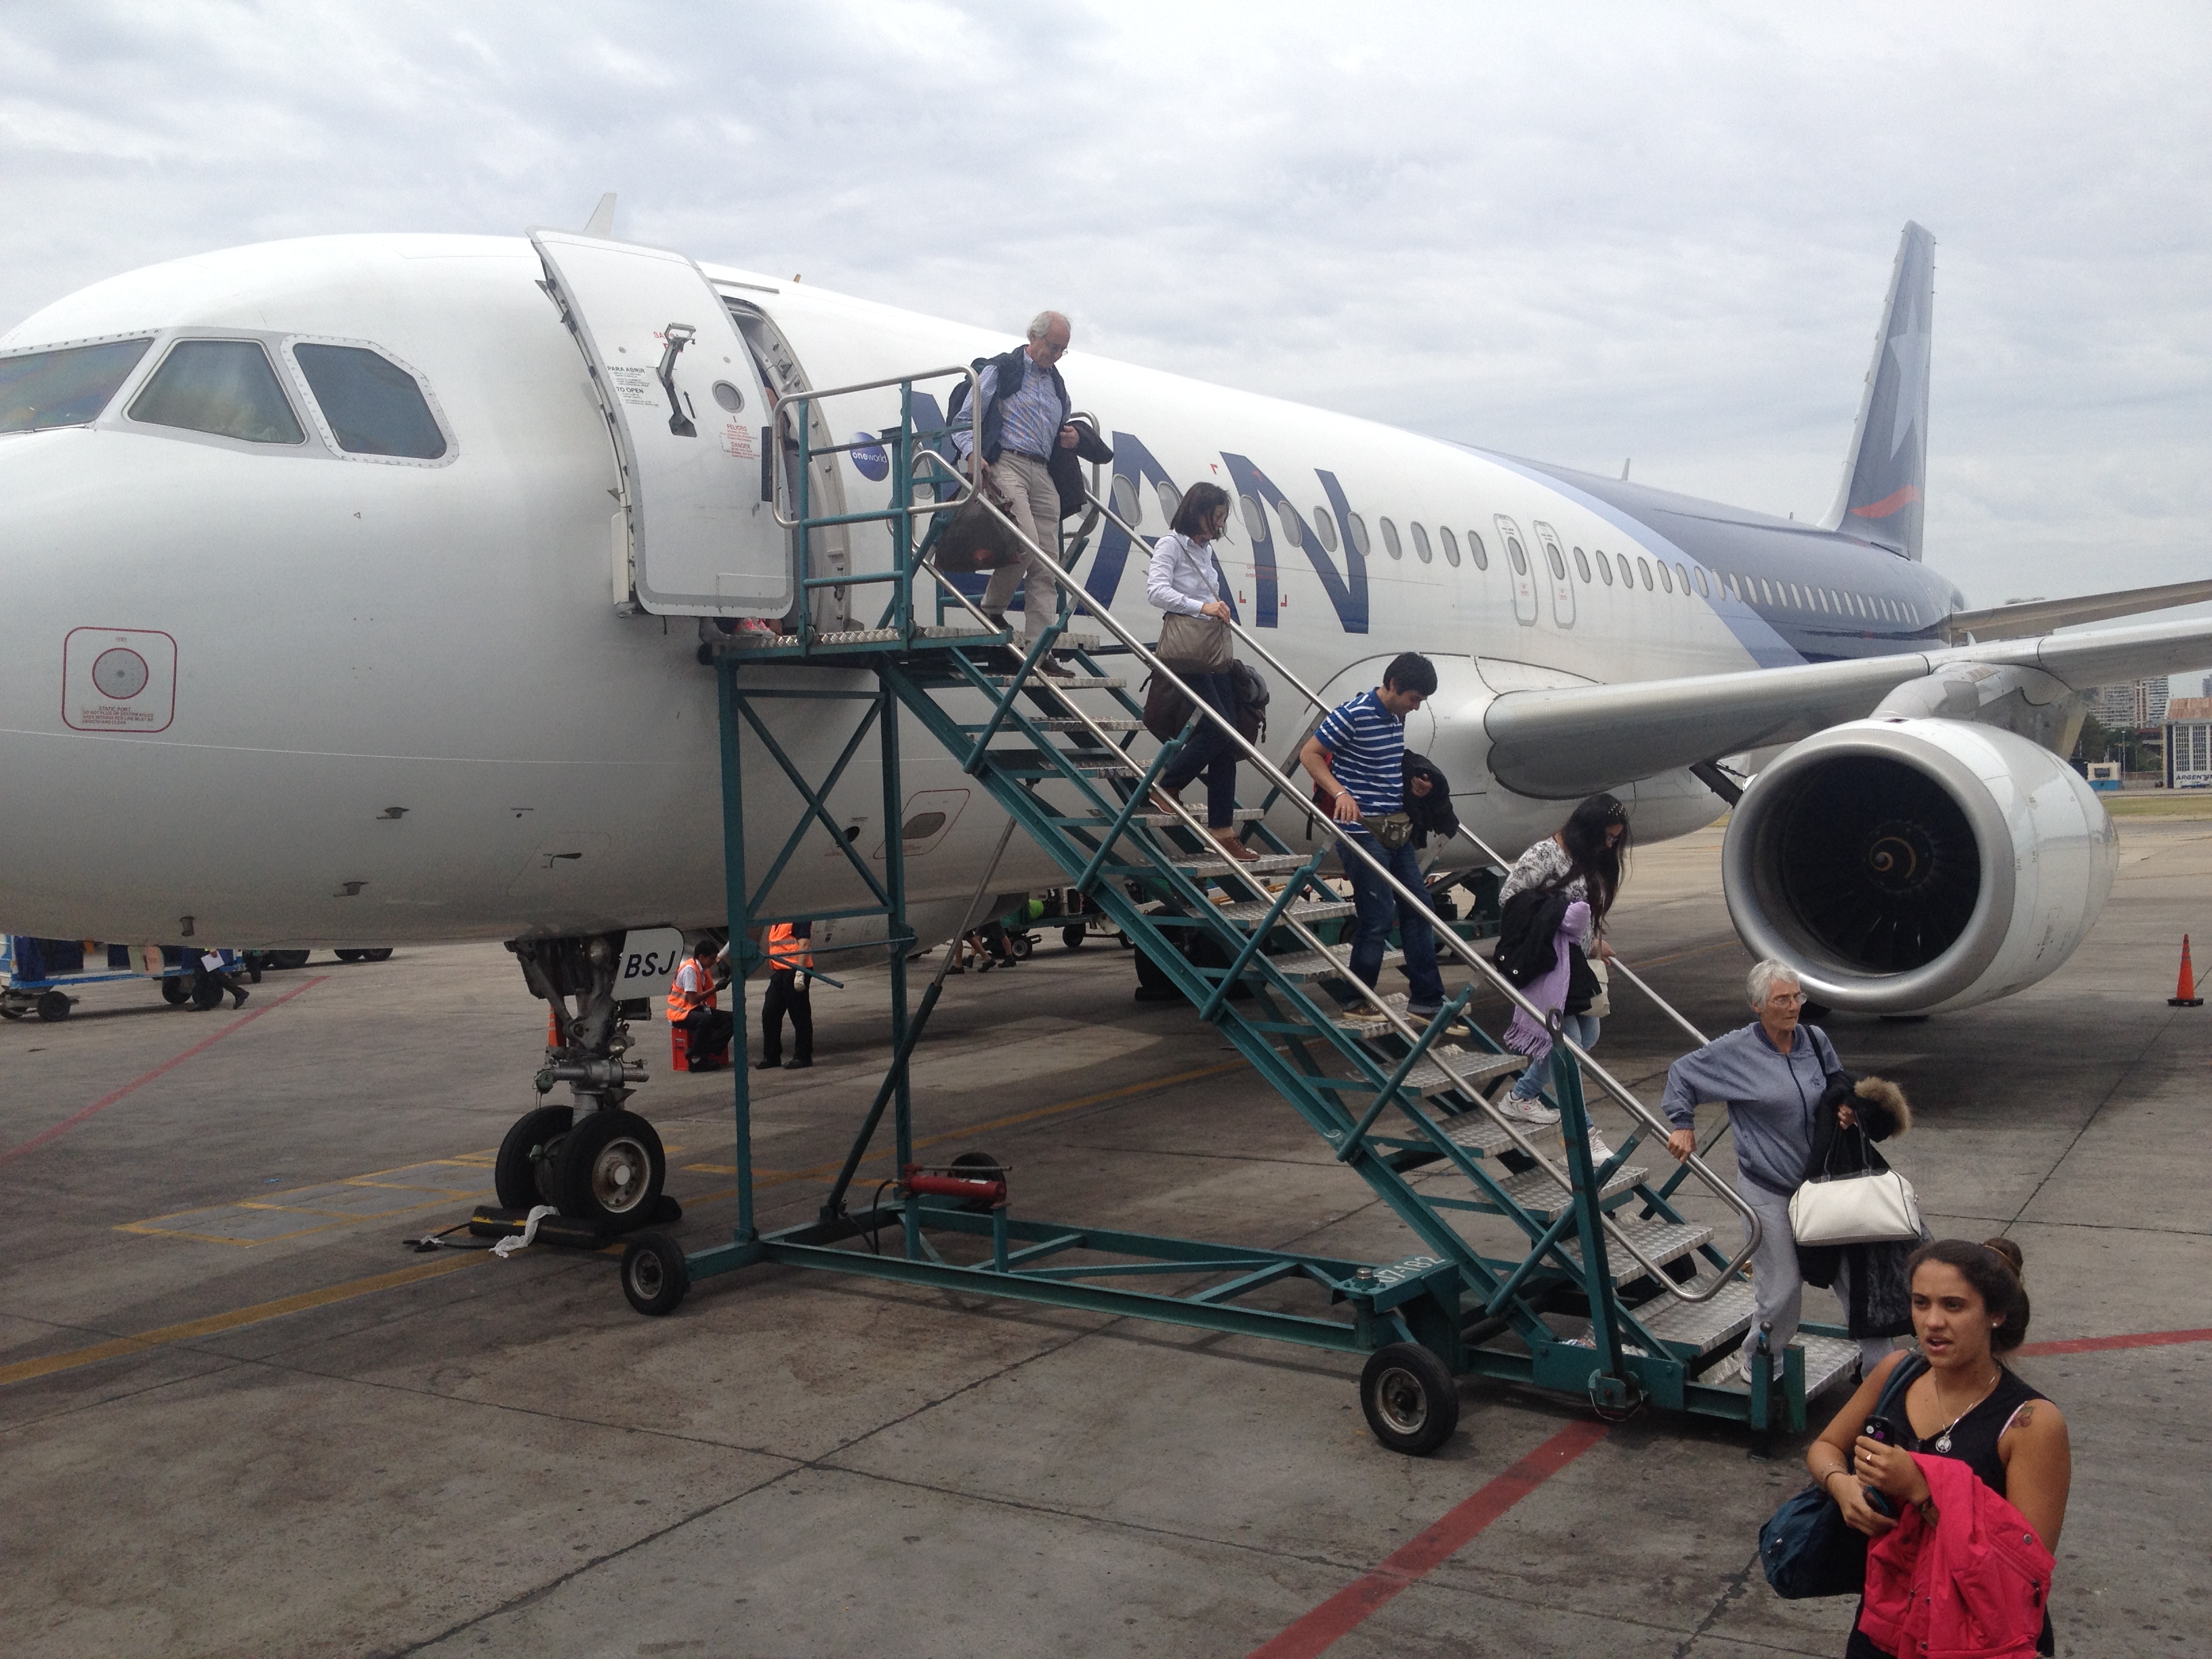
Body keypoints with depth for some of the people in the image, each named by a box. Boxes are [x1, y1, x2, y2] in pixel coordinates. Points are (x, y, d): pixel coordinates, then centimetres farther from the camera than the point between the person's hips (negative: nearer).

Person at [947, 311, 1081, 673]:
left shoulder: (1057, 385, 25)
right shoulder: (1000, 370, 5)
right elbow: (964, 419, 0)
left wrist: (1071, 438, 12)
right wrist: (972, 453, -18)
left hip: (1043, 473, 7)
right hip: (1006, 464, -6)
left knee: (1047, 565, -3)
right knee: (1026, 542, -26)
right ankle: (992, 610, -3)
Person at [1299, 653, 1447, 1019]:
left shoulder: (1397, 717, 10)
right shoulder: (1353, 714, -15)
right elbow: (1309, 754, -13)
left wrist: (1413, 785, 7)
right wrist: (1340, 792, -26)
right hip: (1363, 832, -9)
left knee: (1418, 909, 11)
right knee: (1378, 917, -7)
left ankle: (1426, 999, 20)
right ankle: (1354, 1001, 8)